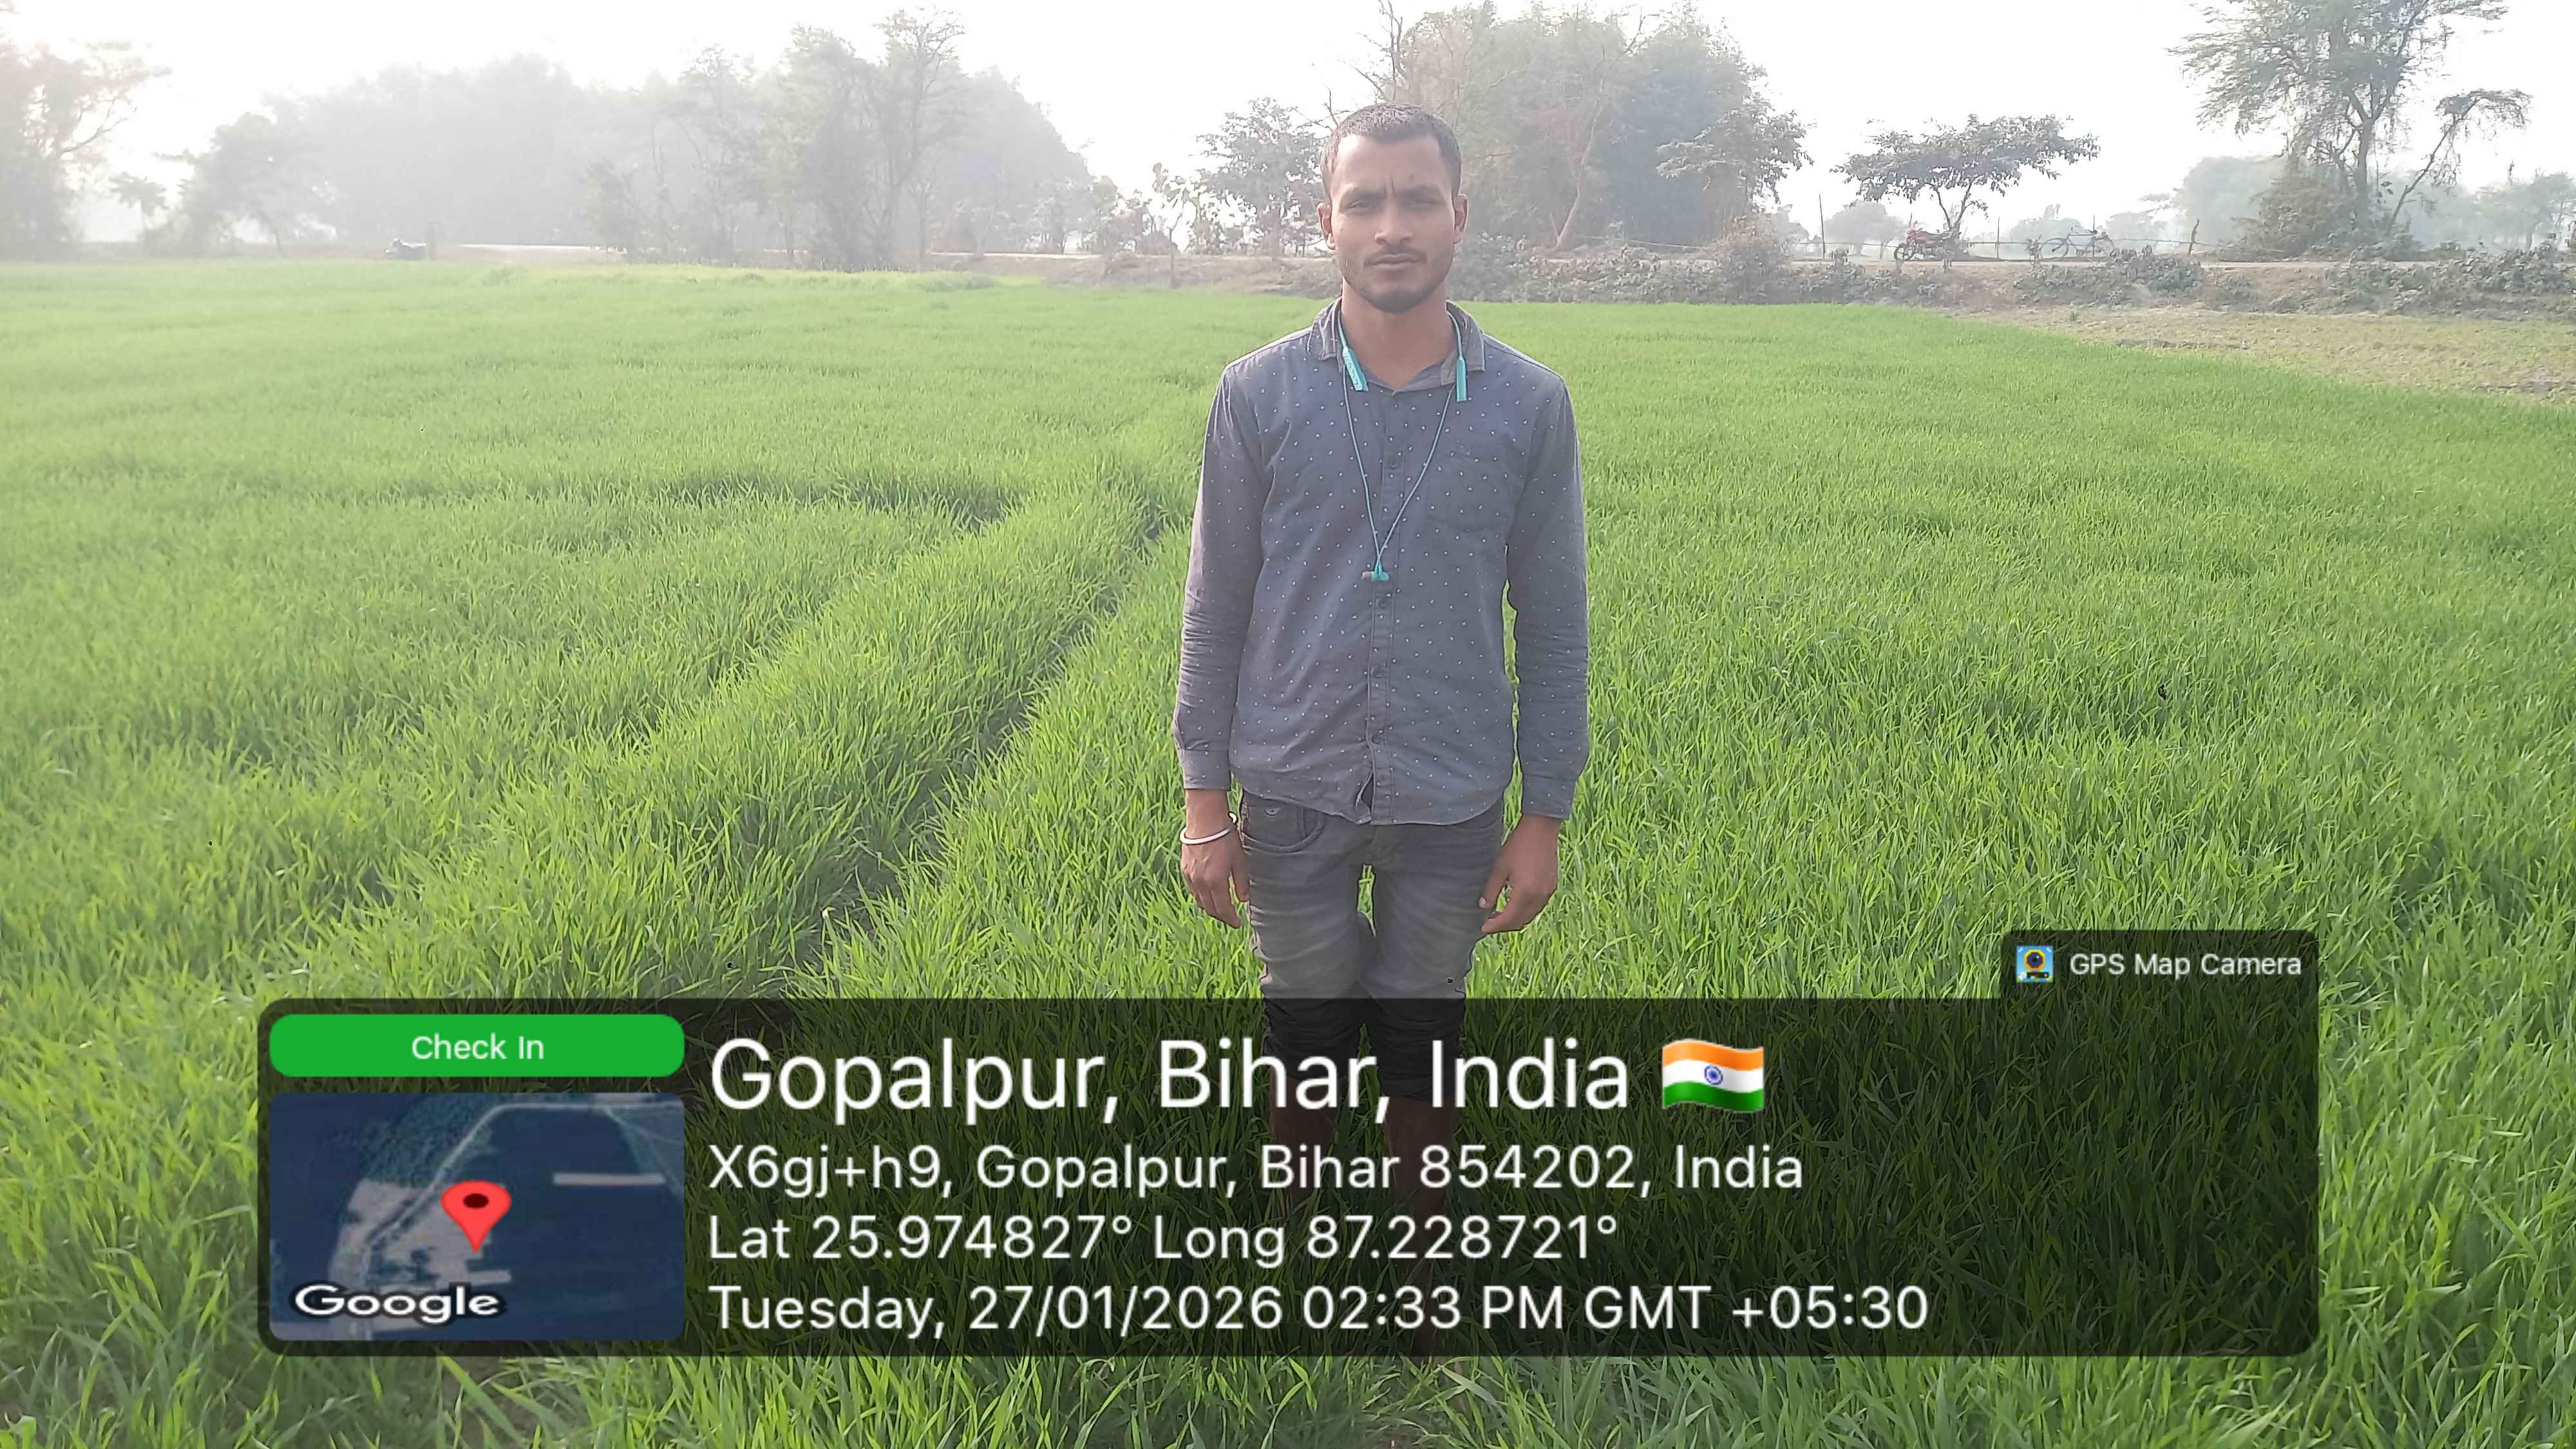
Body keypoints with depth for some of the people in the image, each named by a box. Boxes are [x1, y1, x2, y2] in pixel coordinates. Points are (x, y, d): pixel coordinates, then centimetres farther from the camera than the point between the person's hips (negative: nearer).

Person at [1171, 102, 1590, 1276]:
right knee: (1305, 1029, 16)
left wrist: (1546, 815, 0)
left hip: (1452, 801, 0)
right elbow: (1215, 606, 0)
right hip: (1293, 794, 0)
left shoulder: (1530, 405, -4)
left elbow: (1553, 624, 1)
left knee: (1422, 1034, 16)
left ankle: (1420, 1215, 39)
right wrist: (1204, 800, -1)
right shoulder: (1258, 394, -5)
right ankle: (1295, 1220, 38)